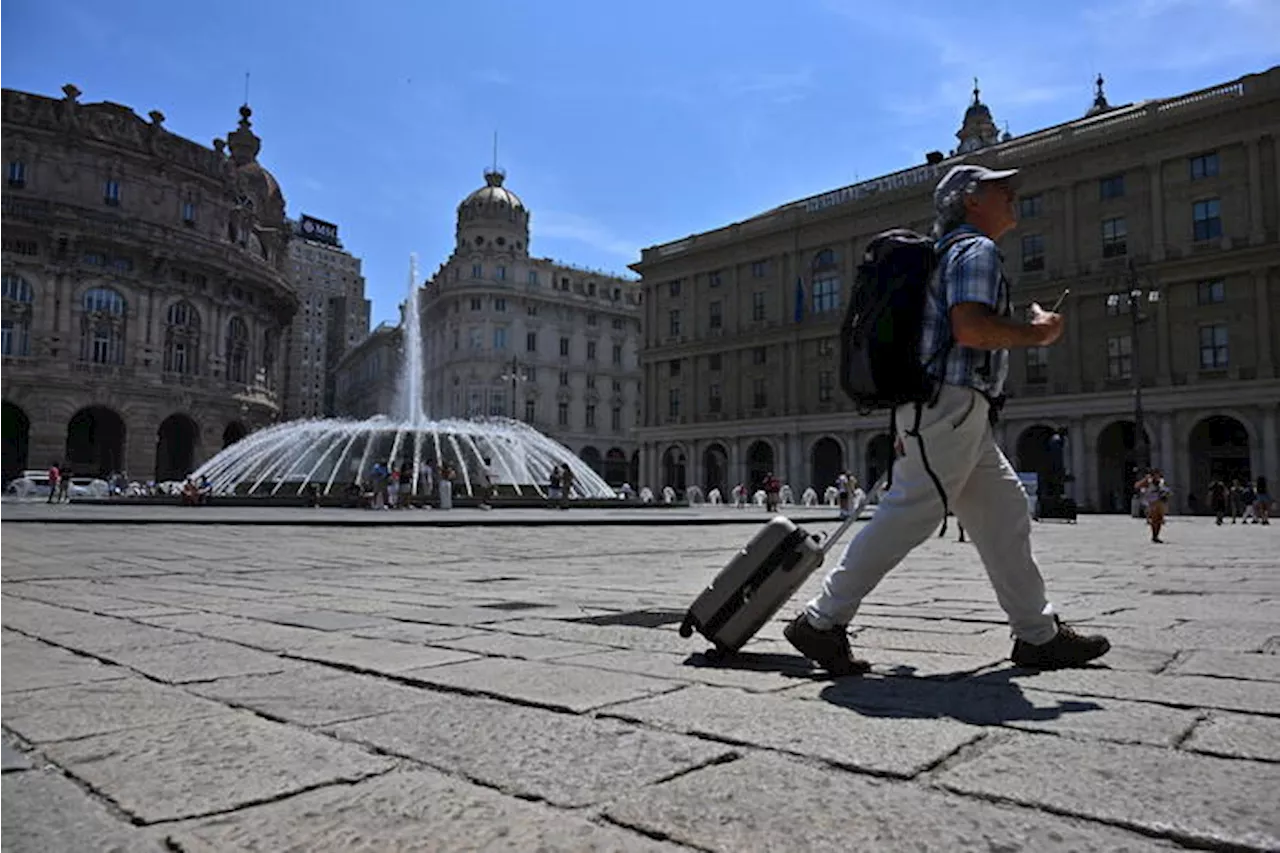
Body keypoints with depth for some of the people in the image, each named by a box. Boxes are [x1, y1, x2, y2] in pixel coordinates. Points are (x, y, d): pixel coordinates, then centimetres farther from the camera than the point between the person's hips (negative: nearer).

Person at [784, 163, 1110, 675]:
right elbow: (969, 327, -22)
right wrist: (1038, 332, -6)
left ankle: (1037, 634, 15)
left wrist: (908, 424, 25)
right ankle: (821, 622, -8)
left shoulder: (950, 251, 28)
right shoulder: (976, 249, -4)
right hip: (949, 405, -11)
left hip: (947, 415, 11)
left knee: (1004, 512, 10)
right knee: (907, 518, -11)